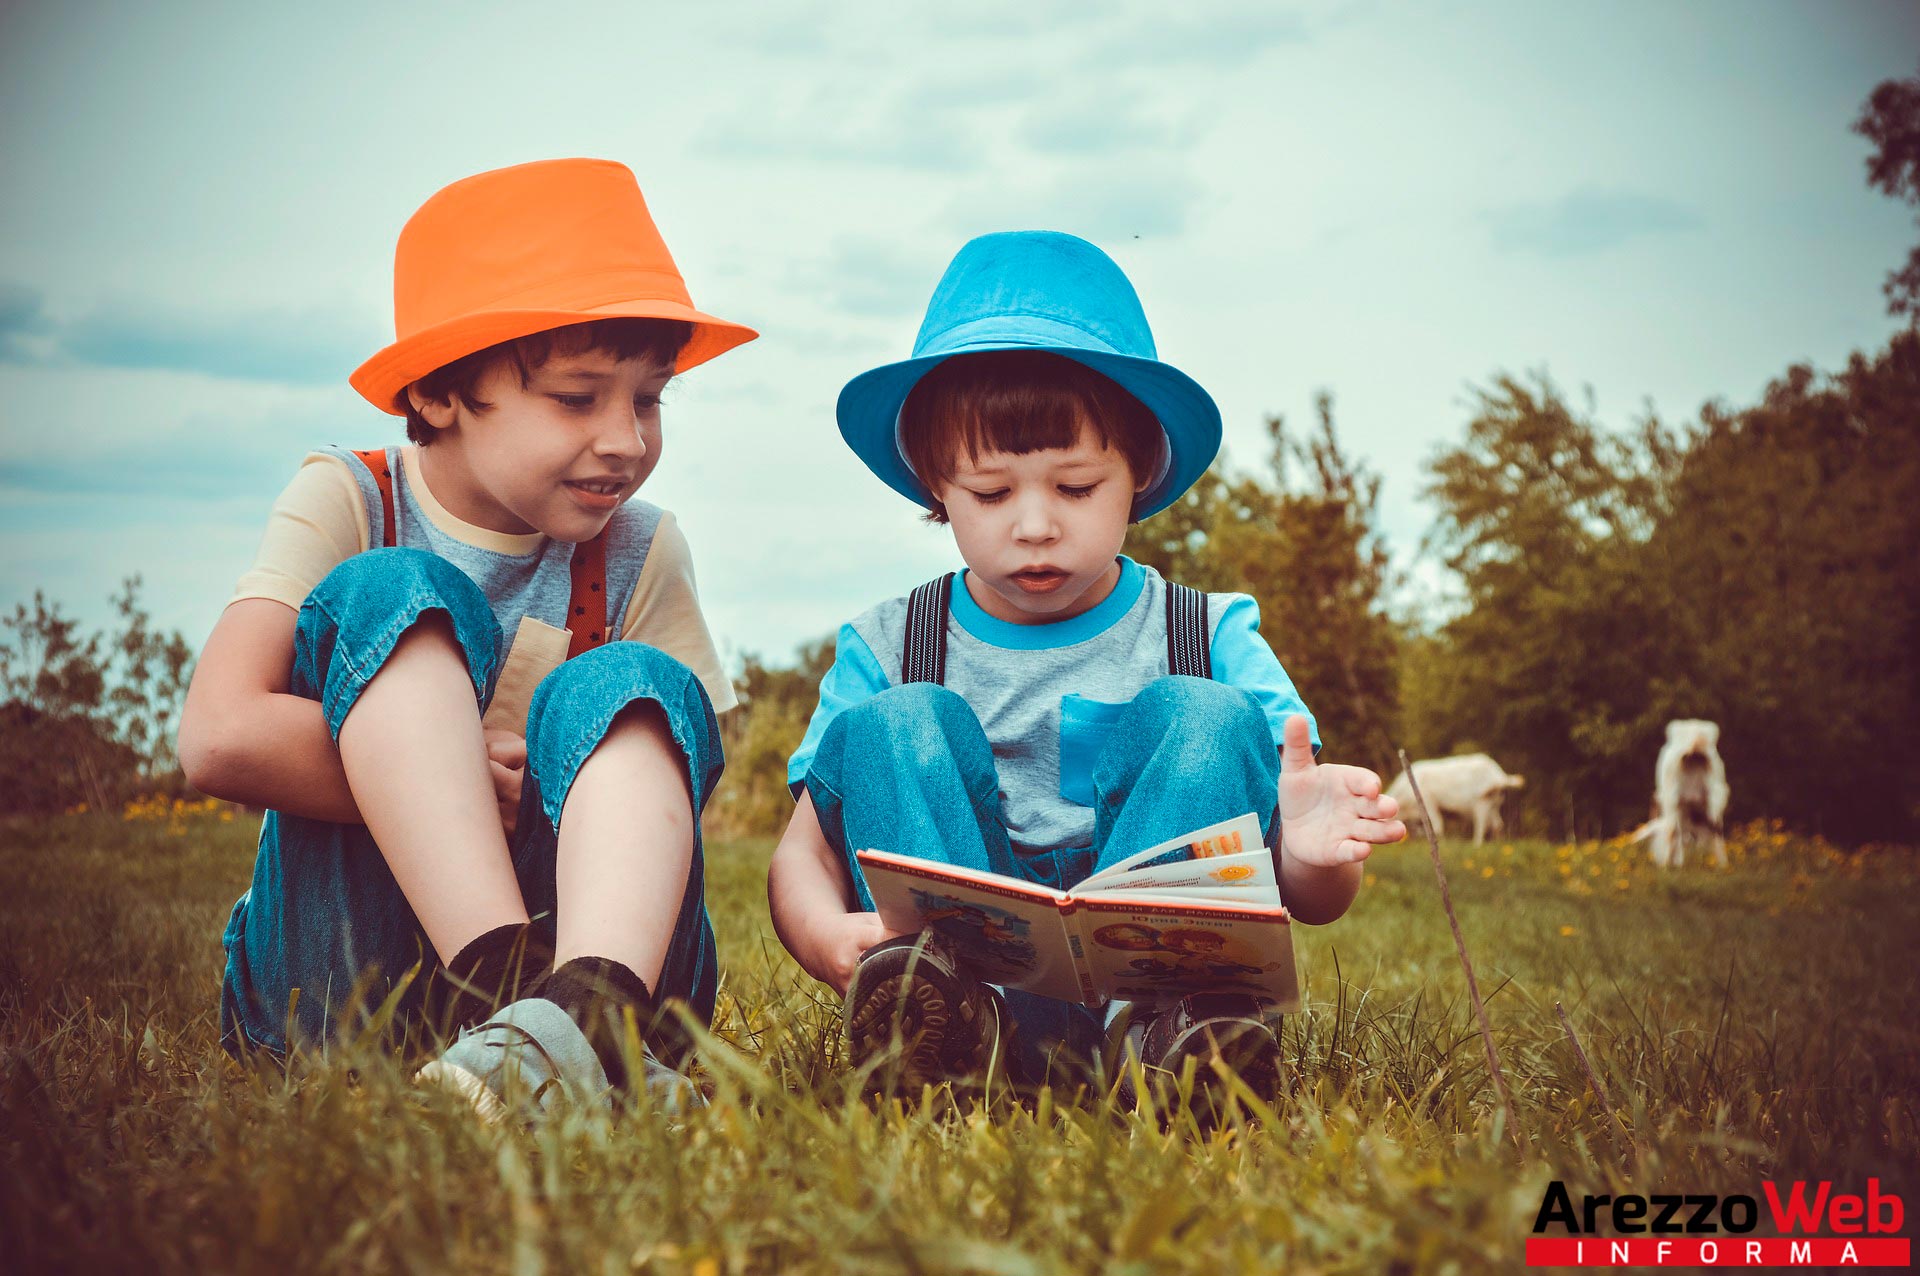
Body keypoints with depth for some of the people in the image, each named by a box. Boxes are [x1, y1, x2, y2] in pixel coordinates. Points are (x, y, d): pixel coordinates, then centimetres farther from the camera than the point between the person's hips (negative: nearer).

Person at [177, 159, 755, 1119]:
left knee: (631, 686, -22)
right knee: (392, 596, -19)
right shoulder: (345, 503, -3)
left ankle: (589, 1008, -53)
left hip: (581, 929, 2)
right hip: (338, 963, -2)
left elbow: (680, 780, 1)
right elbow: (221, 738, -18)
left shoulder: (641, 556, 5)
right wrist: (458, 778, -16)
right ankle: (513, 992, -41)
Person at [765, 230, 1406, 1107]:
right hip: (959, 956, 1)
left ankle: (1146, 1010, -42)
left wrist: (1310, 855, -27)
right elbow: (804, 853, 0)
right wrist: (828, 937, -26)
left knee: (1206, 716, -17)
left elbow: (1311, 904, 1)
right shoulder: (885, 651, 8)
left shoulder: (1213, 640, 6)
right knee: (892, 726, -17)